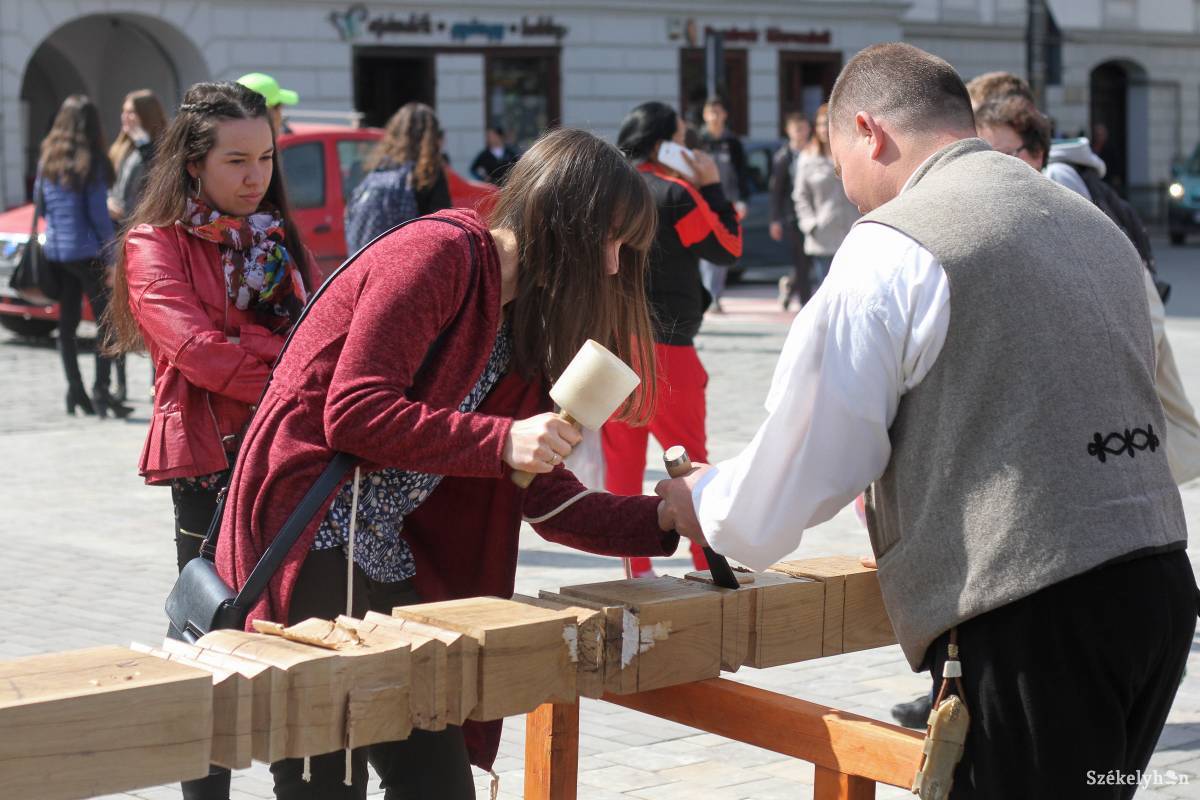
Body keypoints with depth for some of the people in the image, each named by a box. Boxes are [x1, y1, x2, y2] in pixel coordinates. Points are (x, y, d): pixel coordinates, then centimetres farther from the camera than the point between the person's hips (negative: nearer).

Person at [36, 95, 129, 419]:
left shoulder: (48, 158, 6)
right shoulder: (91, 162, -12)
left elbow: (39, 201, 13)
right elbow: (98, 213, -13)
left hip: (55, 249, 6)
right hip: (86, 251, -6)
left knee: (67, 323, 12)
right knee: (107, 320, -2)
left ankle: (75, 390, 14)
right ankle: (100, 389, -10)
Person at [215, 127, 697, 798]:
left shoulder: (524, 324, 16)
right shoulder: (440, 252, -11)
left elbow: (546, 496, 17)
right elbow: (353, 410, -20)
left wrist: (667, 521, 8)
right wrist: (503, 440, -22)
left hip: (389, 563, 9)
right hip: (309, 538, -9)